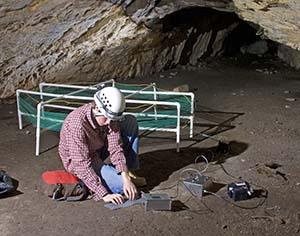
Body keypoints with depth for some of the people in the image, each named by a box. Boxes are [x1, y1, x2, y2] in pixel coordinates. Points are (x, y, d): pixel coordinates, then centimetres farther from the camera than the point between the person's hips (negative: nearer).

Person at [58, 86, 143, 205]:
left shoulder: (109, 116, -17)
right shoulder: (77, 124, -36)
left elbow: (116, 148, -19)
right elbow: (82, 165, -36)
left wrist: (127, 179, -30)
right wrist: (104, 195, -39)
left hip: (100, 151, 7)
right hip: (78, 161, -7)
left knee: (131, 121, -4)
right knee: (120, 184, -26)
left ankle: (130, 172, 4)